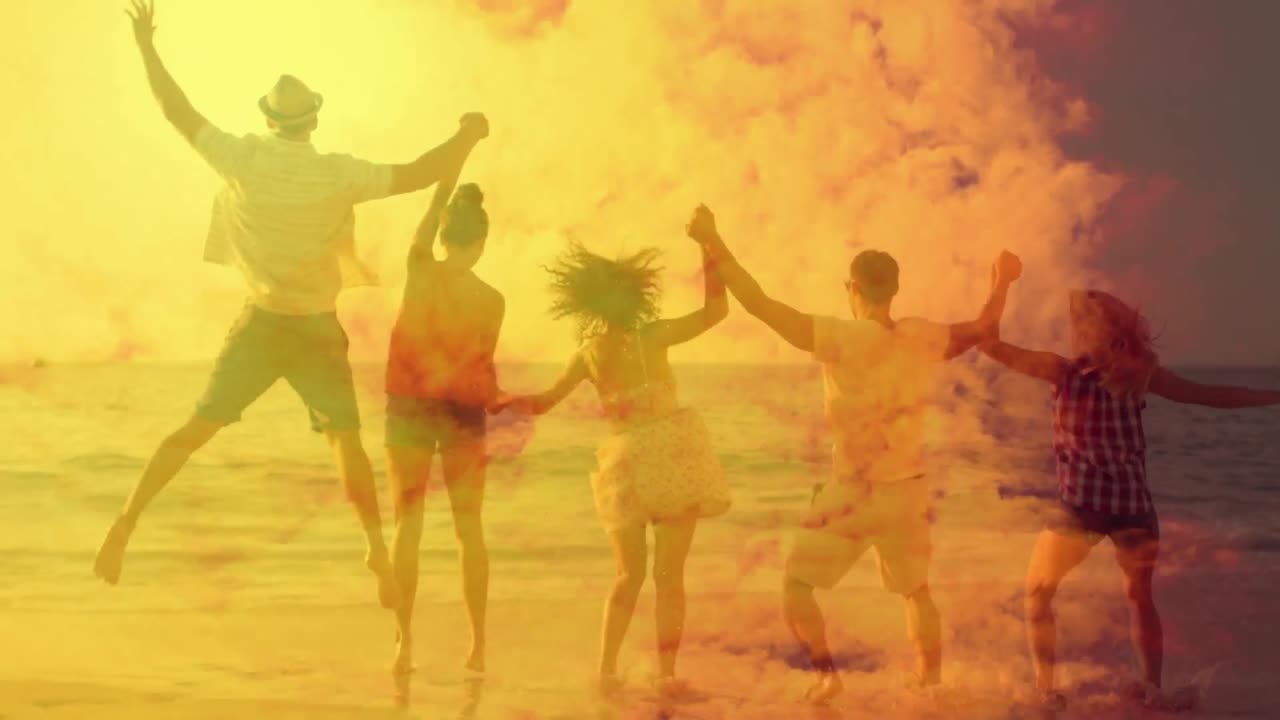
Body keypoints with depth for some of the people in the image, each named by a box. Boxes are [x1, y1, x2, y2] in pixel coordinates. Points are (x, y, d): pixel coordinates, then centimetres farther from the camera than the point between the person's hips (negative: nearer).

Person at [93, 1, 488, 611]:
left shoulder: (244, 161, -8)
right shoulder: (337, 175, -13)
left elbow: (178, 113, 0)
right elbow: (419, 175, -12)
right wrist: (466, 136, 4)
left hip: (261, 325, 1)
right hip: (317, 329, -1)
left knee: (196, 430, 6)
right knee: (346, 441, 8)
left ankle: (126, 522, 1)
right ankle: (377, 548, 6)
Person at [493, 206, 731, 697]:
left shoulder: (587, 354, 1)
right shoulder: (652, 337, -8)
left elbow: (544, 402, 10)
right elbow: (716, 308, -5)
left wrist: (501, 401, 24)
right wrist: (708, 247, -5)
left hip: (627, 464, 3)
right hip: (672, 455, -3)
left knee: (628, 575, 14)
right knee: (669, 573, 2)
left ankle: (607, 669, 9)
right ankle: (667, 674, 3)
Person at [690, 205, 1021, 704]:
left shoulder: (841, 339, -19)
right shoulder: (922, 339, -4)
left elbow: (760, 305, -22)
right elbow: (981, 329, 15)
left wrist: (715, 245, -18)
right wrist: (1002, 283, 30)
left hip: (854, 493, -5)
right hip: (910, 490, 5)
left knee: (797, 585, 8)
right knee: (917, 591, 23)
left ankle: (827, 675, -2)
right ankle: (932, 681, 25)